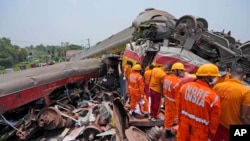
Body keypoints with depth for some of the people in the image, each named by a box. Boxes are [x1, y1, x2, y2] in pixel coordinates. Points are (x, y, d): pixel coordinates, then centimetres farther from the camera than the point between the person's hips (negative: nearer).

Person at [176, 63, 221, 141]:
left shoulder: (184, 87, -12)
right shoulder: (213, 97, -25)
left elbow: (178, 106, -1)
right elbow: (214, 120, -12)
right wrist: (211, 134, 7)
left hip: (184, 125, 4)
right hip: (199, 133, -3)